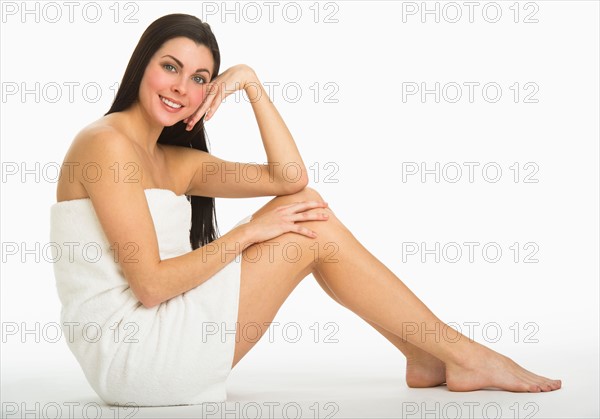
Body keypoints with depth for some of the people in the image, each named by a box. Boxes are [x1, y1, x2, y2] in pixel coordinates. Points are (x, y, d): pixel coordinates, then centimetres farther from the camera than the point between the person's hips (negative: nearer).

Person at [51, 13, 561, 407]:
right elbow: (150, 284, -19)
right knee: (315, 227, -9)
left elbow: (288, 178, 3)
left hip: (156, 348, 8)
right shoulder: (107, 142, -12)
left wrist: (250, 81, -1)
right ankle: (463, 356, 2)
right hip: (132, 355, -8)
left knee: (304, 204, 2)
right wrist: (250, 232, -12)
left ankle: (427, 356, 6)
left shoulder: (175, 161, 13)